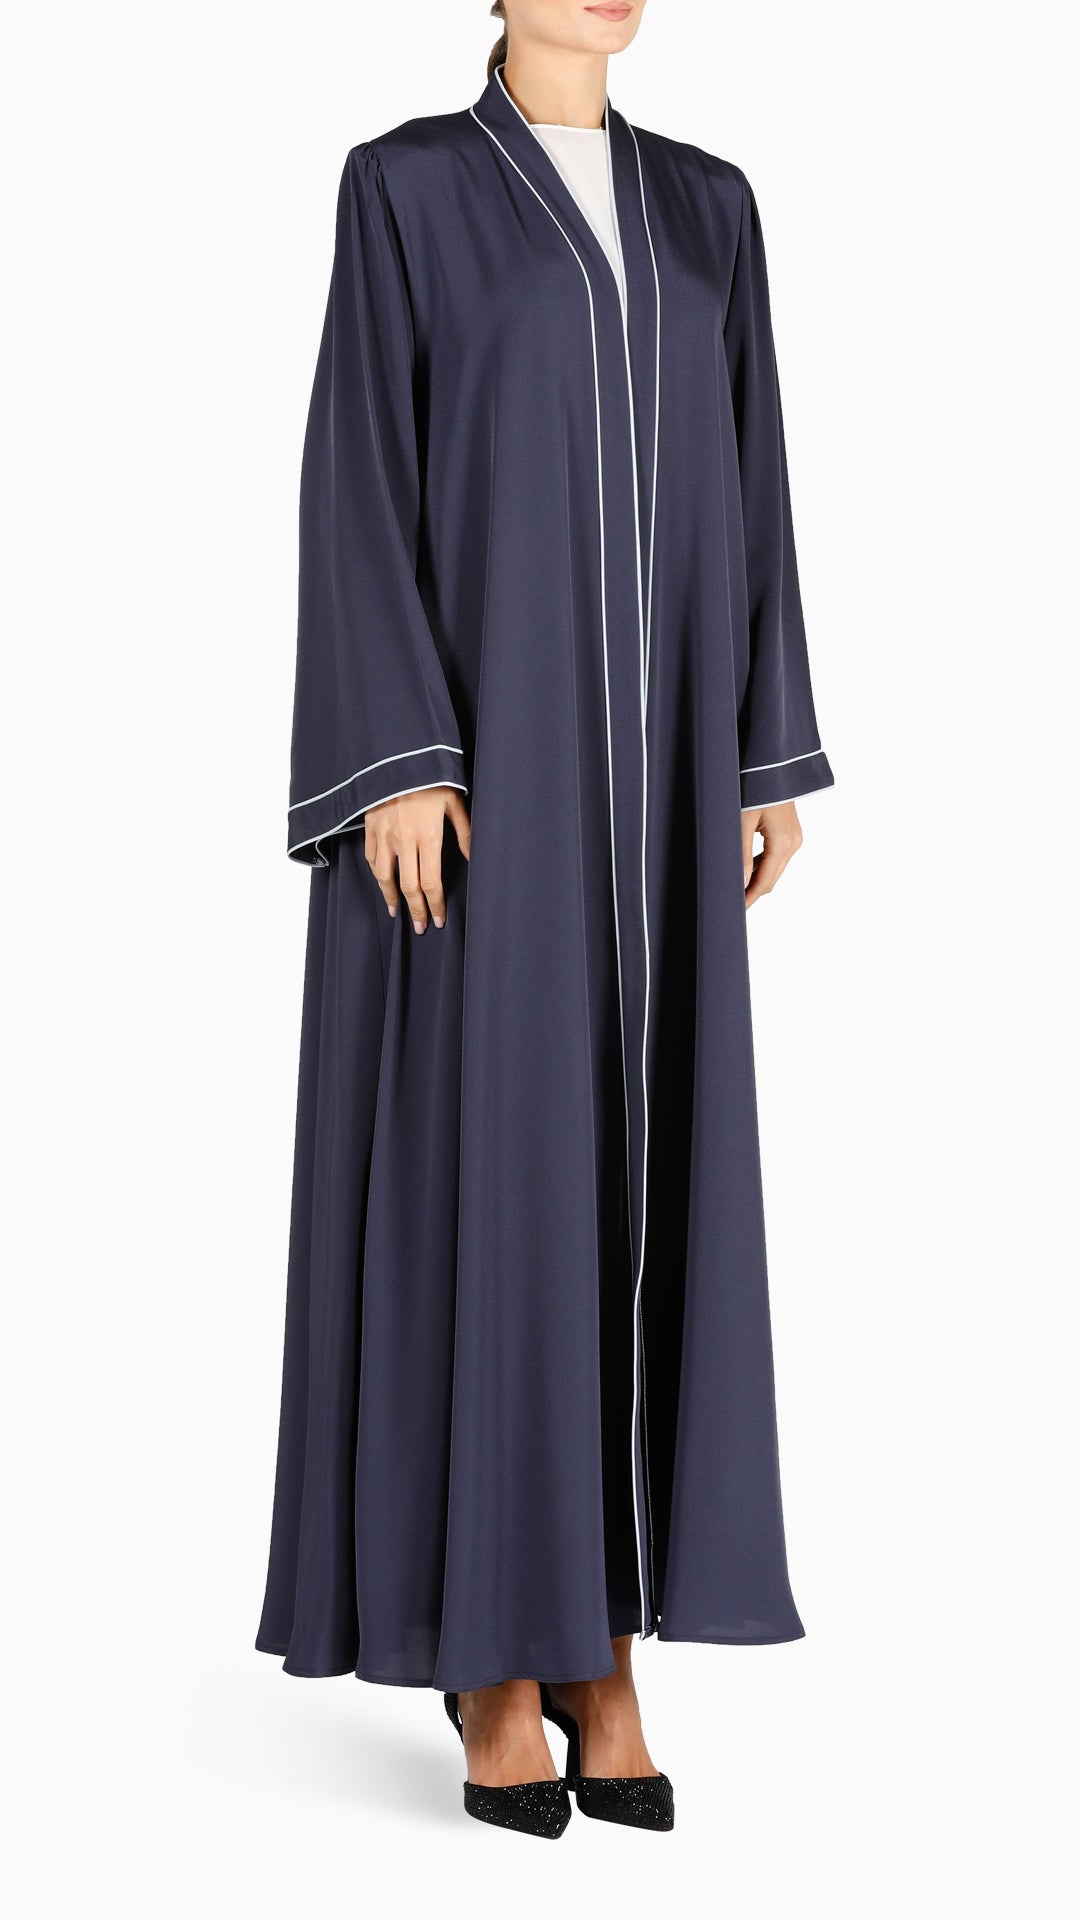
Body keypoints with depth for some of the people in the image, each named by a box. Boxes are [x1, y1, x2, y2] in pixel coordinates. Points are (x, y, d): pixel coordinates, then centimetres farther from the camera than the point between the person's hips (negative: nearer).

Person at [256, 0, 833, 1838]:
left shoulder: (706, 206, 16)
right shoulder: (400, 184, 1)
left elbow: (747, 481, 14)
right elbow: (357, 477, -6)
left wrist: (768, 753, 7)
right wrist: (396, 760, -16)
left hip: (649, 739, 5)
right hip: (474, 722, -5)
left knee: (640, 1170, 3)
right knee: (483, 1166, -5)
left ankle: (601, 1640, 12)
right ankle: (487, 1651, 7)